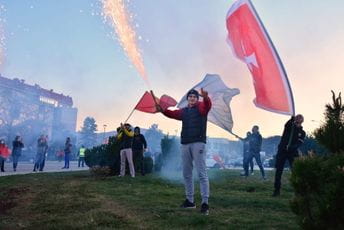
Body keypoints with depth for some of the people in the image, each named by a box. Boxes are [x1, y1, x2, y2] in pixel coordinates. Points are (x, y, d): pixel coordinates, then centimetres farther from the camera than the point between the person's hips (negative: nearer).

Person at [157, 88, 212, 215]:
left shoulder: (201, 107, 1)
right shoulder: (183, 111, 19)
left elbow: (208, 105, -19)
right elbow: (172, 114, 12)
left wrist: (206, 98, -42)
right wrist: (162, 110, -6)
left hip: (198, 143, -6)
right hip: (185, 144, 6)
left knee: (202, 173, -8)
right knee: (186, 173, 11)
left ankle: (205, 203, -7)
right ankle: (190, 200, 22)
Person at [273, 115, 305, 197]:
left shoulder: (302, 133, 7)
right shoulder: (290, 126, 5)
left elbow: (299, 143, -8)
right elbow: (286, 125, -21)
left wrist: (292, 147, -27)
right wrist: (291, 120, -42)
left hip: (293, 152, 0)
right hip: (282, 150, 0)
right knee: (278, 171, 0)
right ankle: (276, 190, 7)